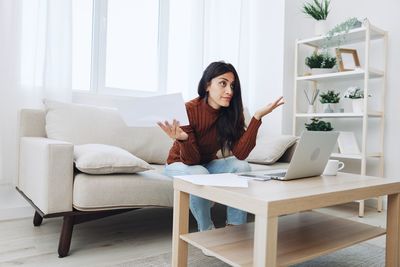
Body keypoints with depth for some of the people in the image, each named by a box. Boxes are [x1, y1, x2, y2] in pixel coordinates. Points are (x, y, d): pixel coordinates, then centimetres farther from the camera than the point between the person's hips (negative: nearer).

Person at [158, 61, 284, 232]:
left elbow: (240, 154, -26)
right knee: (199, 173, -35)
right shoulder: (189, 110, -28)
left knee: (242, 166, -22)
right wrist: (183, 139, -49)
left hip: (207, 163, 4)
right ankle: (206, 231, -12)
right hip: (180, 165, -4)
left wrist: (257, 116, -31)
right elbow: (191, 160, -27)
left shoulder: (231, 113, -15)